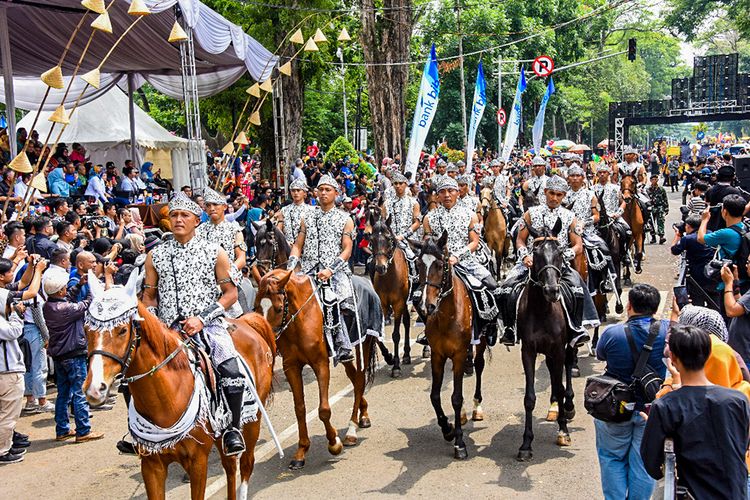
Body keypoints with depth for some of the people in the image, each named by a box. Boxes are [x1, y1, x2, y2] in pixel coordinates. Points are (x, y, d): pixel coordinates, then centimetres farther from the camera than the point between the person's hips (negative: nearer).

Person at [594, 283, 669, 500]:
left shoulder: (613, 333, -20)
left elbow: (600, 354, 1)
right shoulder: (667, 330, -17)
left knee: (612, 458, 18)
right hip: (652, 410, 1)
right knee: (643, 462, 15)